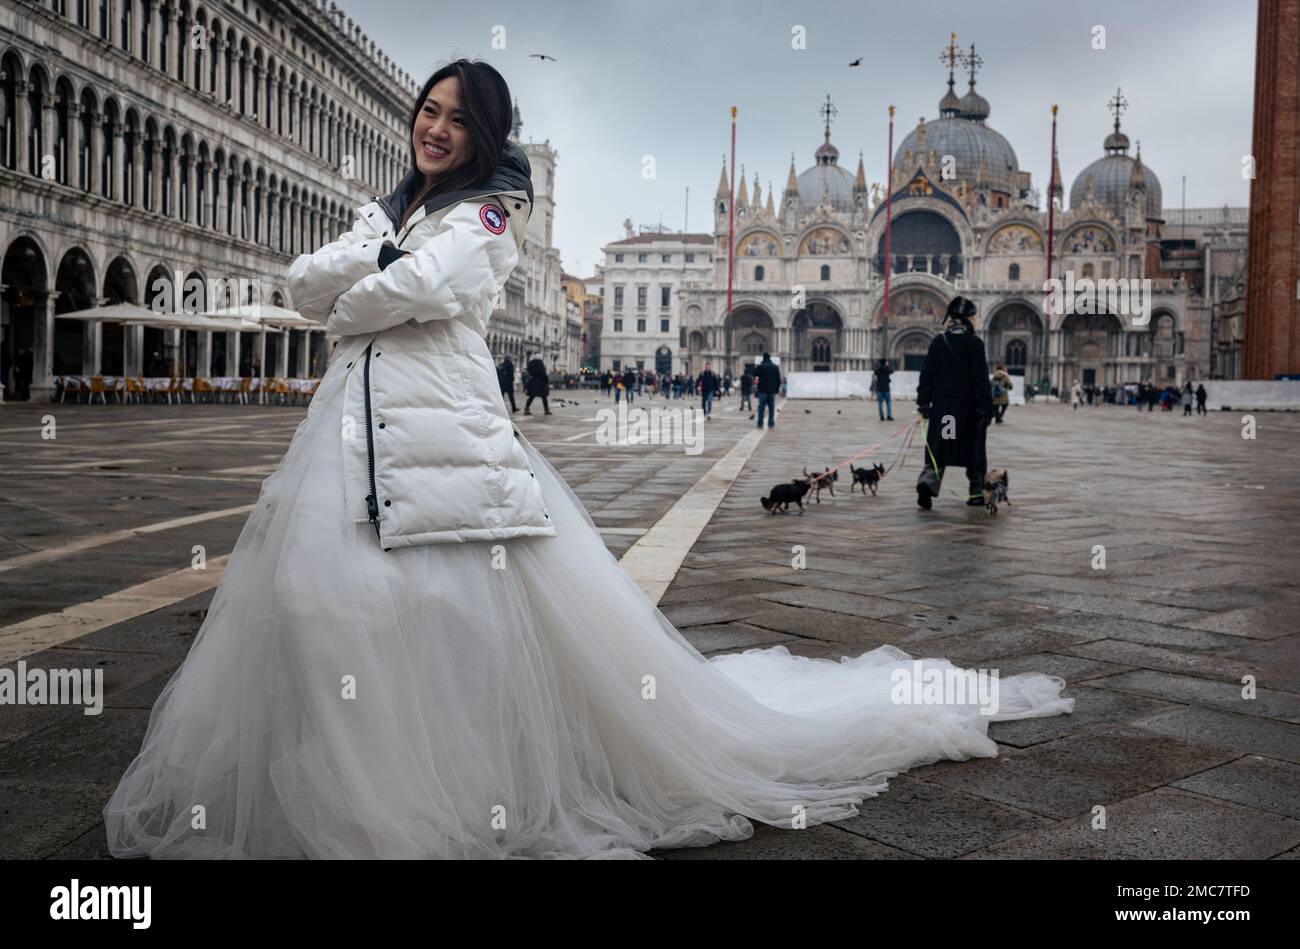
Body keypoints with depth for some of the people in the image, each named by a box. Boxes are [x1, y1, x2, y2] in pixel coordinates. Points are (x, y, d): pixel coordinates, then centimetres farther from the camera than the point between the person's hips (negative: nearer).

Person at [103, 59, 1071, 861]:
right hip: (357, 419, 7)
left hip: (445, 419, -7)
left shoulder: (485, 211, 3)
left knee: (467, 608, -11)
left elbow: (420, 288, -15)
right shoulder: (388, 208, 24)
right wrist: (376, 251, -3)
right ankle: (342, 780, 12)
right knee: (325, 598, 1)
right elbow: (304, 283, 12)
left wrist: (349, 302, 3)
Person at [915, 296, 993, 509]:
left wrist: (923, 403, 9)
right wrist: (986, 408, -7)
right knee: (973, 451, 12)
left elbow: (927, 375, 4)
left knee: (937, 451, 5)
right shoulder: (974, 343, -8)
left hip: (942, 405, 3)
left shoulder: (938, 341, 3)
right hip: (968, 406, -3)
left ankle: (926, 482, -20)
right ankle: (976, 494, 20)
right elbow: (981, 379, -10)